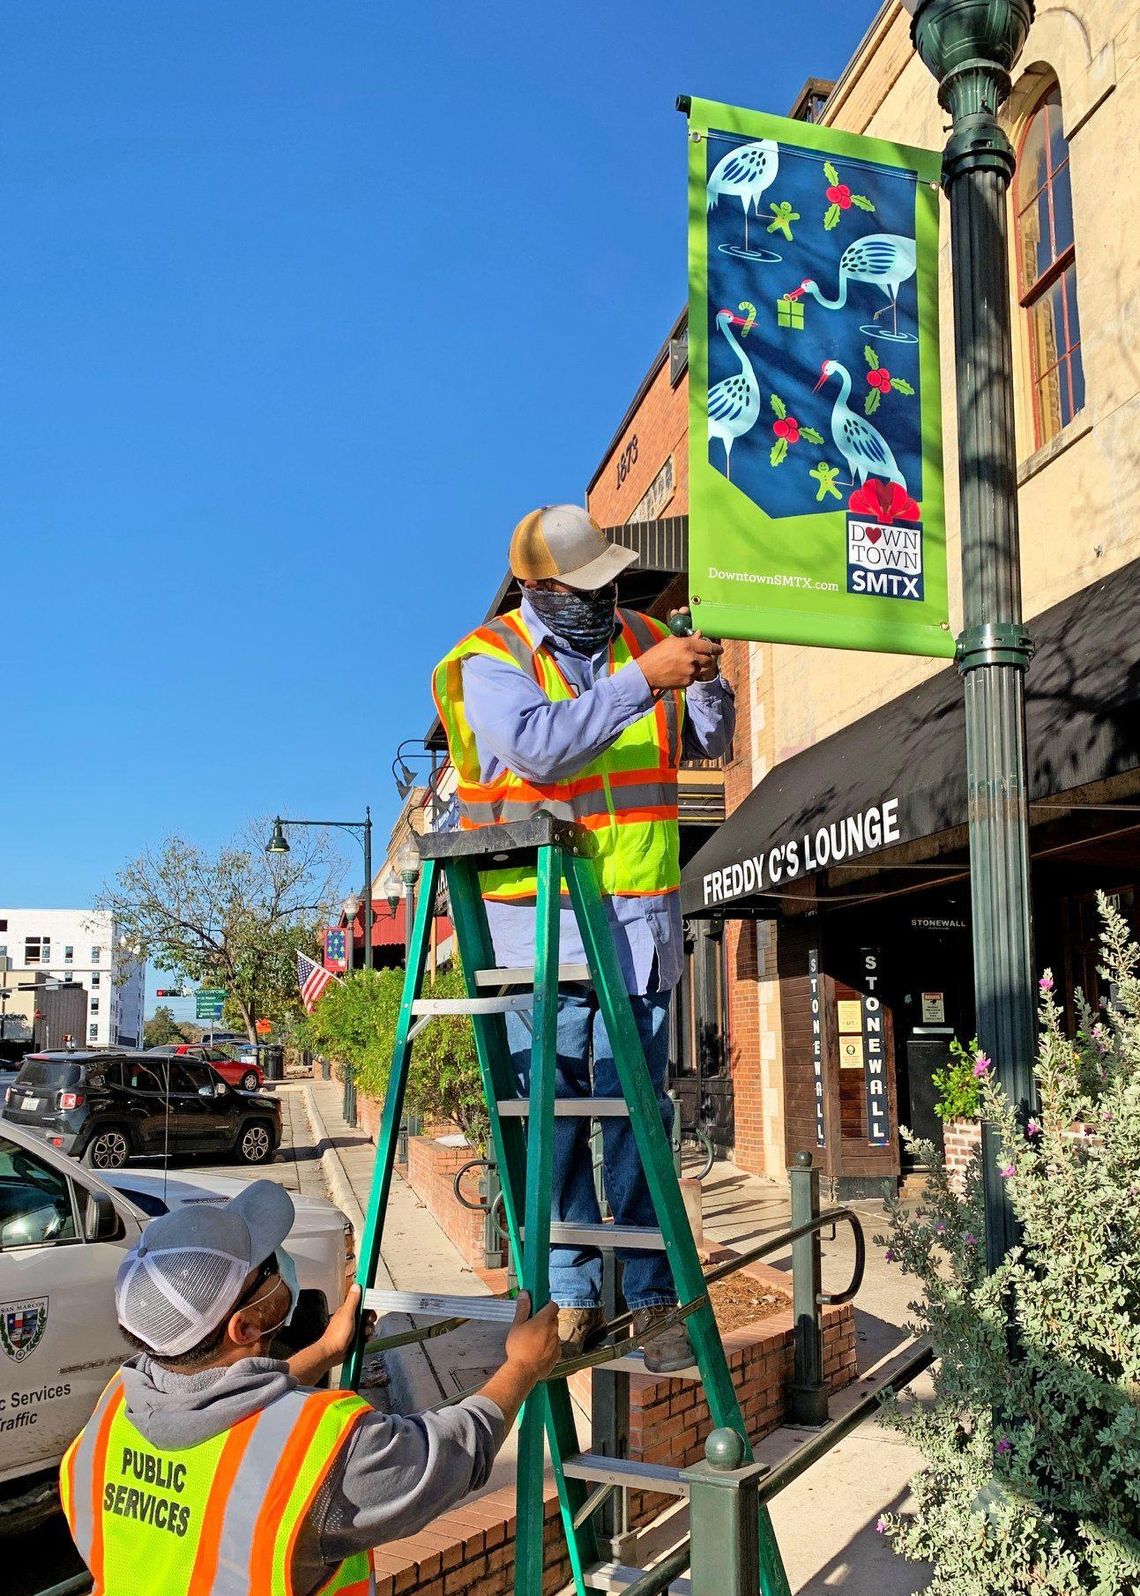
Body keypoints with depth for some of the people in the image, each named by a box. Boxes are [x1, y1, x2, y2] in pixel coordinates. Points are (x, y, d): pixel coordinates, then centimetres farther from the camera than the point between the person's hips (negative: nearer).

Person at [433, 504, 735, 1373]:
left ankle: (653, 1300, 14)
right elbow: (541, 746, -22)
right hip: (536, 920, -2)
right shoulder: (490, 659, -3)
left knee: (636, 1115, 4)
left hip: (638, 918, 2)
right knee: (550, 1116, 4)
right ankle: (571, 1297, 17)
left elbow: (709, 744, 12)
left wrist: (706, 682, -8)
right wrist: (643, 681, -25)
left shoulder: (643, 638, 9)